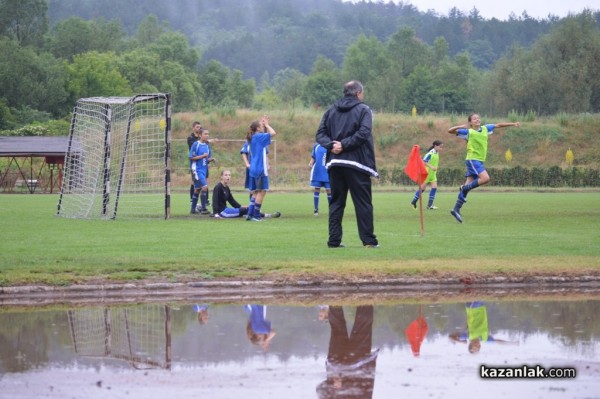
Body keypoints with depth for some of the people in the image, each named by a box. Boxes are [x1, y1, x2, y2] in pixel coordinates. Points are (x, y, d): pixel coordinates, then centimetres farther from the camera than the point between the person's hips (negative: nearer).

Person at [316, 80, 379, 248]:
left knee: (336, 203, 9)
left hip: (334, 163, 5)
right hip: (356, 163, -4)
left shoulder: (331, 110, 13)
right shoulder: (363, 110, -1)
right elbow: (363, 133, -16)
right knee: (363, 203, 0)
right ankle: (368, 240, -1)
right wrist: (344, 145, -14)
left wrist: (331, 145, -8)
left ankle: (334, 240, 5)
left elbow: (321, 134, 4)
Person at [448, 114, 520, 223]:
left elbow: (498, 125, 23)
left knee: (468, 186, 2)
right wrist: (460, 127, -22)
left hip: (480, 161, 6)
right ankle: (464, 188, -7)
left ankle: (456, 210, 3)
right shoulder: (468, 132, -5)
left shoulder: (485, 129, 12)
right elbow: (450, 131, -7)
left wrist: (513, 124, 23)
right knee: (485, 178, -23)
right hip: (472, 159, -6)